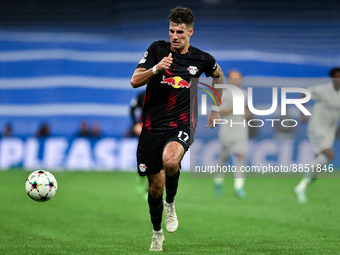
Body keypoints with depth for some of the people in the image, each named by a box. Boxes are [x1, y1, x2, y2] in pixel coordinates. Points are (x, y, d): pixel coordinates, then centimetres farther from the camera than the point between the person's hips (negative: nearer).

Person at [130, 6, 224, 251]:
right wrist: (156, 68, -27)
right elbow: (135, 81, -9)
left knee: (170, 160, -35)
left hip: (182, 125, -1)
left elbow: (219, 75, 25)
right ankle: (157, 233, 32)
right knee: (155, 186, 6)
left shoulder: (201, 59, 1)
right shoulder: (157, 49, -1)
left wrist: (216, 108, 23)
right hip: (153, 125, 1)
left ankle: (171, 203, -5)